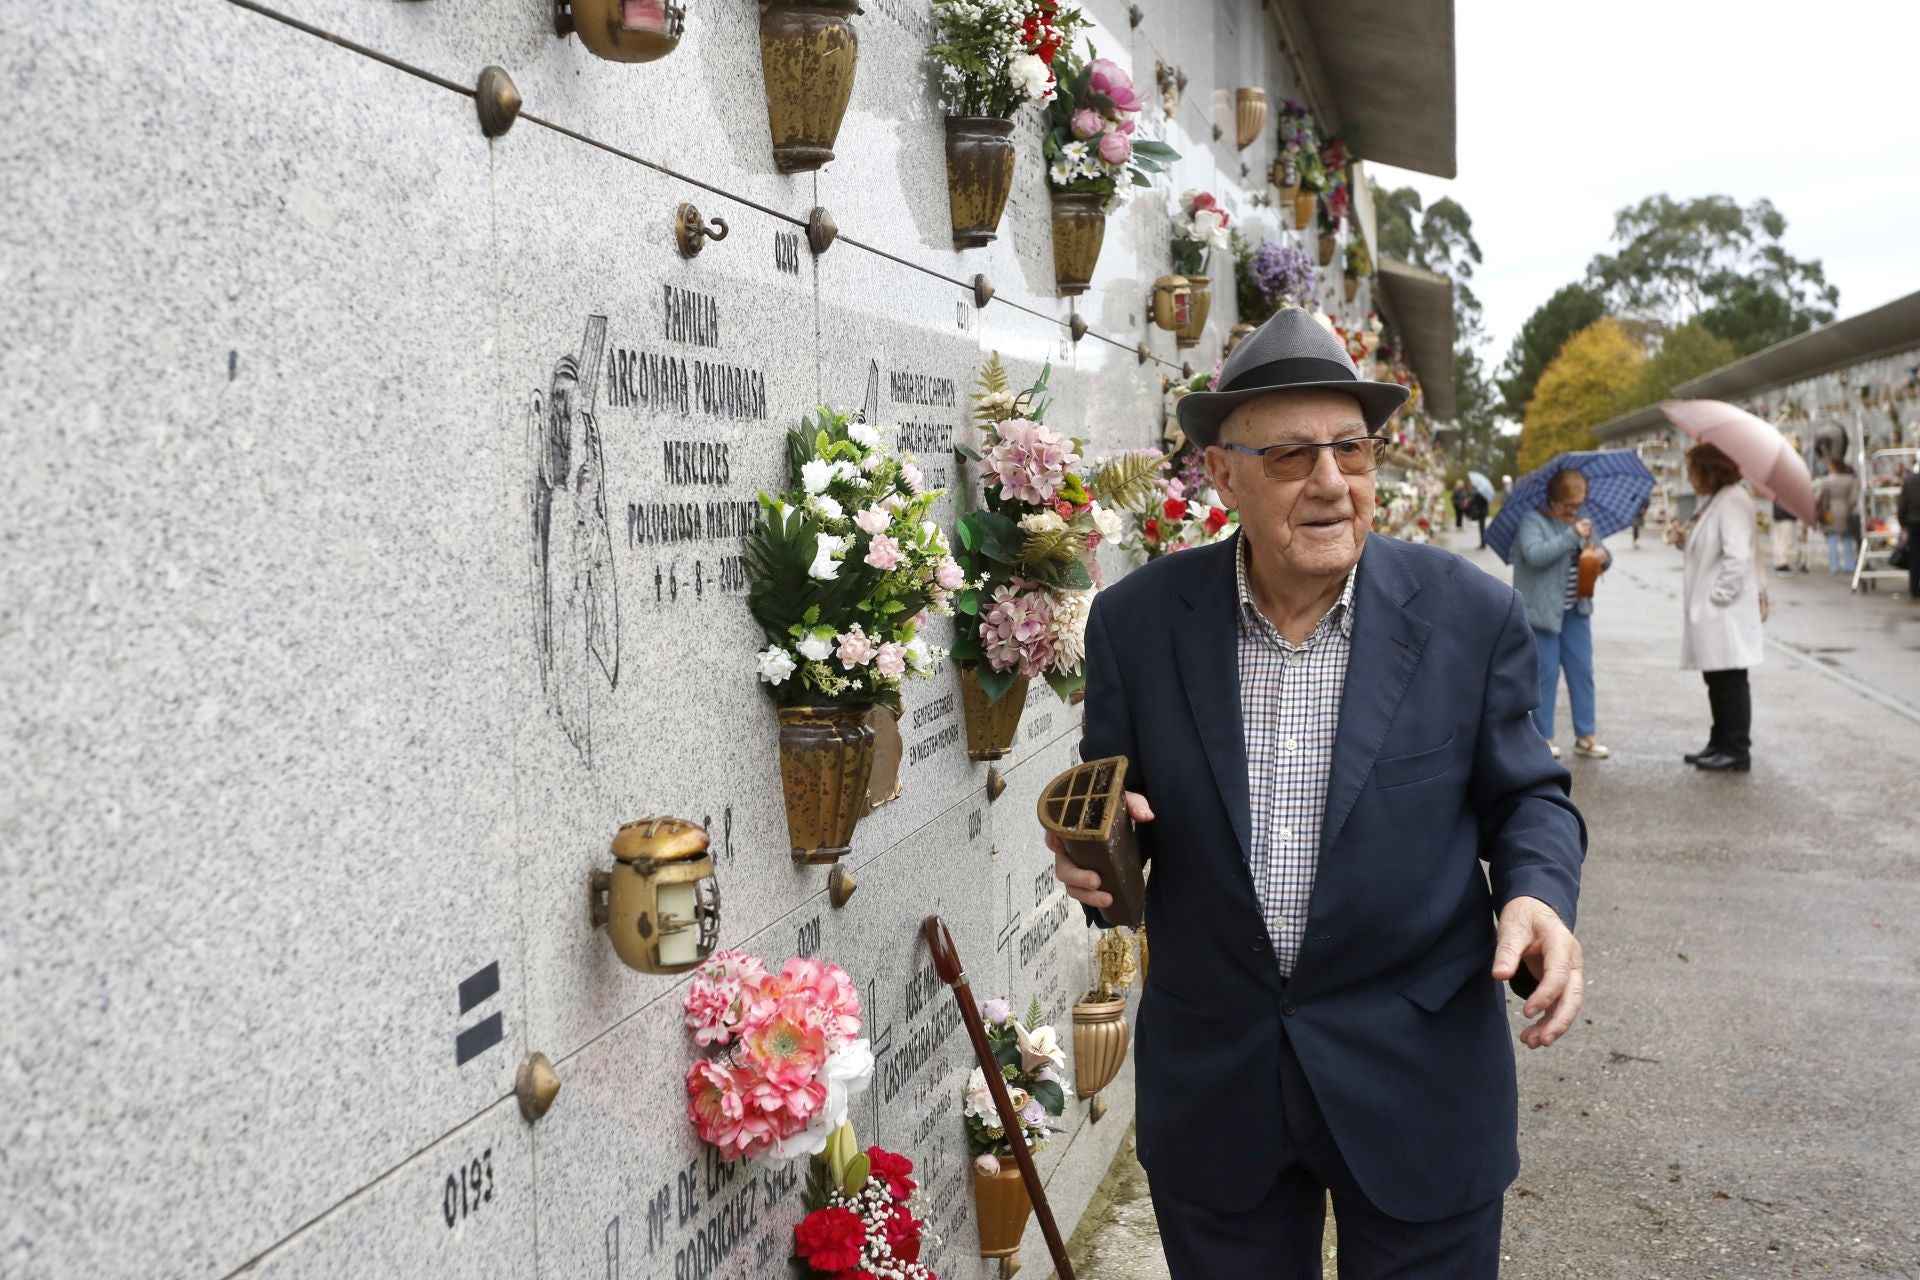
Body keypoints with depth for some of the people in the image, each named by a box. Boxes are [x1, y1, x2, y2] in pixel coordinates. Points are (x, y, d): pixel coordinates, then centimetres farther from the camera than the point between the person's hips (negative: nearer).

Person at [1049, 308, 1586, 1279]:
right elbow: (1118, 795, 4)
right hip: (1211, 1085, 1)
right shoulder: (1137, 622, -6)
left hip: (1420, 1086, -1)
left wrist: (1539, 895, -17)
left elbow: (1523, 794, 2)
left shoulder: (1468, 614, -8)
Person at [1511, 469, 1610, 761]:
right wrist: (1572, 536, -26)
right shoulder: (1532, 521, -9)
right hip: (1542, 612, -7)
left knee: (1582, 673, 7)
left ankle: (1585, 736, 14)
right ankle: (1544, 738, 8)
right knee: (1547, 674, -2)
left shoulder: (1581, 522, 13)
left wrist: (1604, 557, -3)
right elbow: (1534, 554, -25)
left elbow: (1599, 554, 21)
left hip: (1575, 611, 7)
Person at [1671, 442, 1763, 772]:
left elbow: (1736, 556, -23)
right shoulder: (1717, 500, 16)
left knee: (1731, 681, -3)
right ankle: (1721, 744, 25)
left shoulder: (1732, 501, -15)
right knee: (1716, 680, 16)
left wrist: (1719, 595, -20)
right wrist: (1687, 540, 6)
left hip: (1726, 612, -10)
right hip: (1710, 610, 10)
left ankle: (1738, 751, 4)